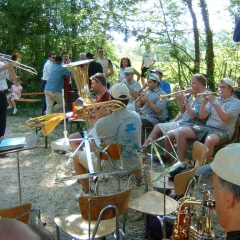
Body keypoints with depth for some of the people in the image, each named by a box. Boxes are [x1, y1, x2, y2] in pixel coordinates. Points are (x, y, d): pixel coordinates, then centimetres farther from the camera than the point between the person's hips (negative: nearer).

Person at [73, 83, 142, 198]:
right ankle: (139, 179, 57)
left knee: (77, 156, 16)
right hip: (134, 165, 5)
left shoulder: (103, 122, -25)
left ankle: (86, 192, 23)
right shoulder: (136, 116, -9)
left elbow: (91, 148, -10)